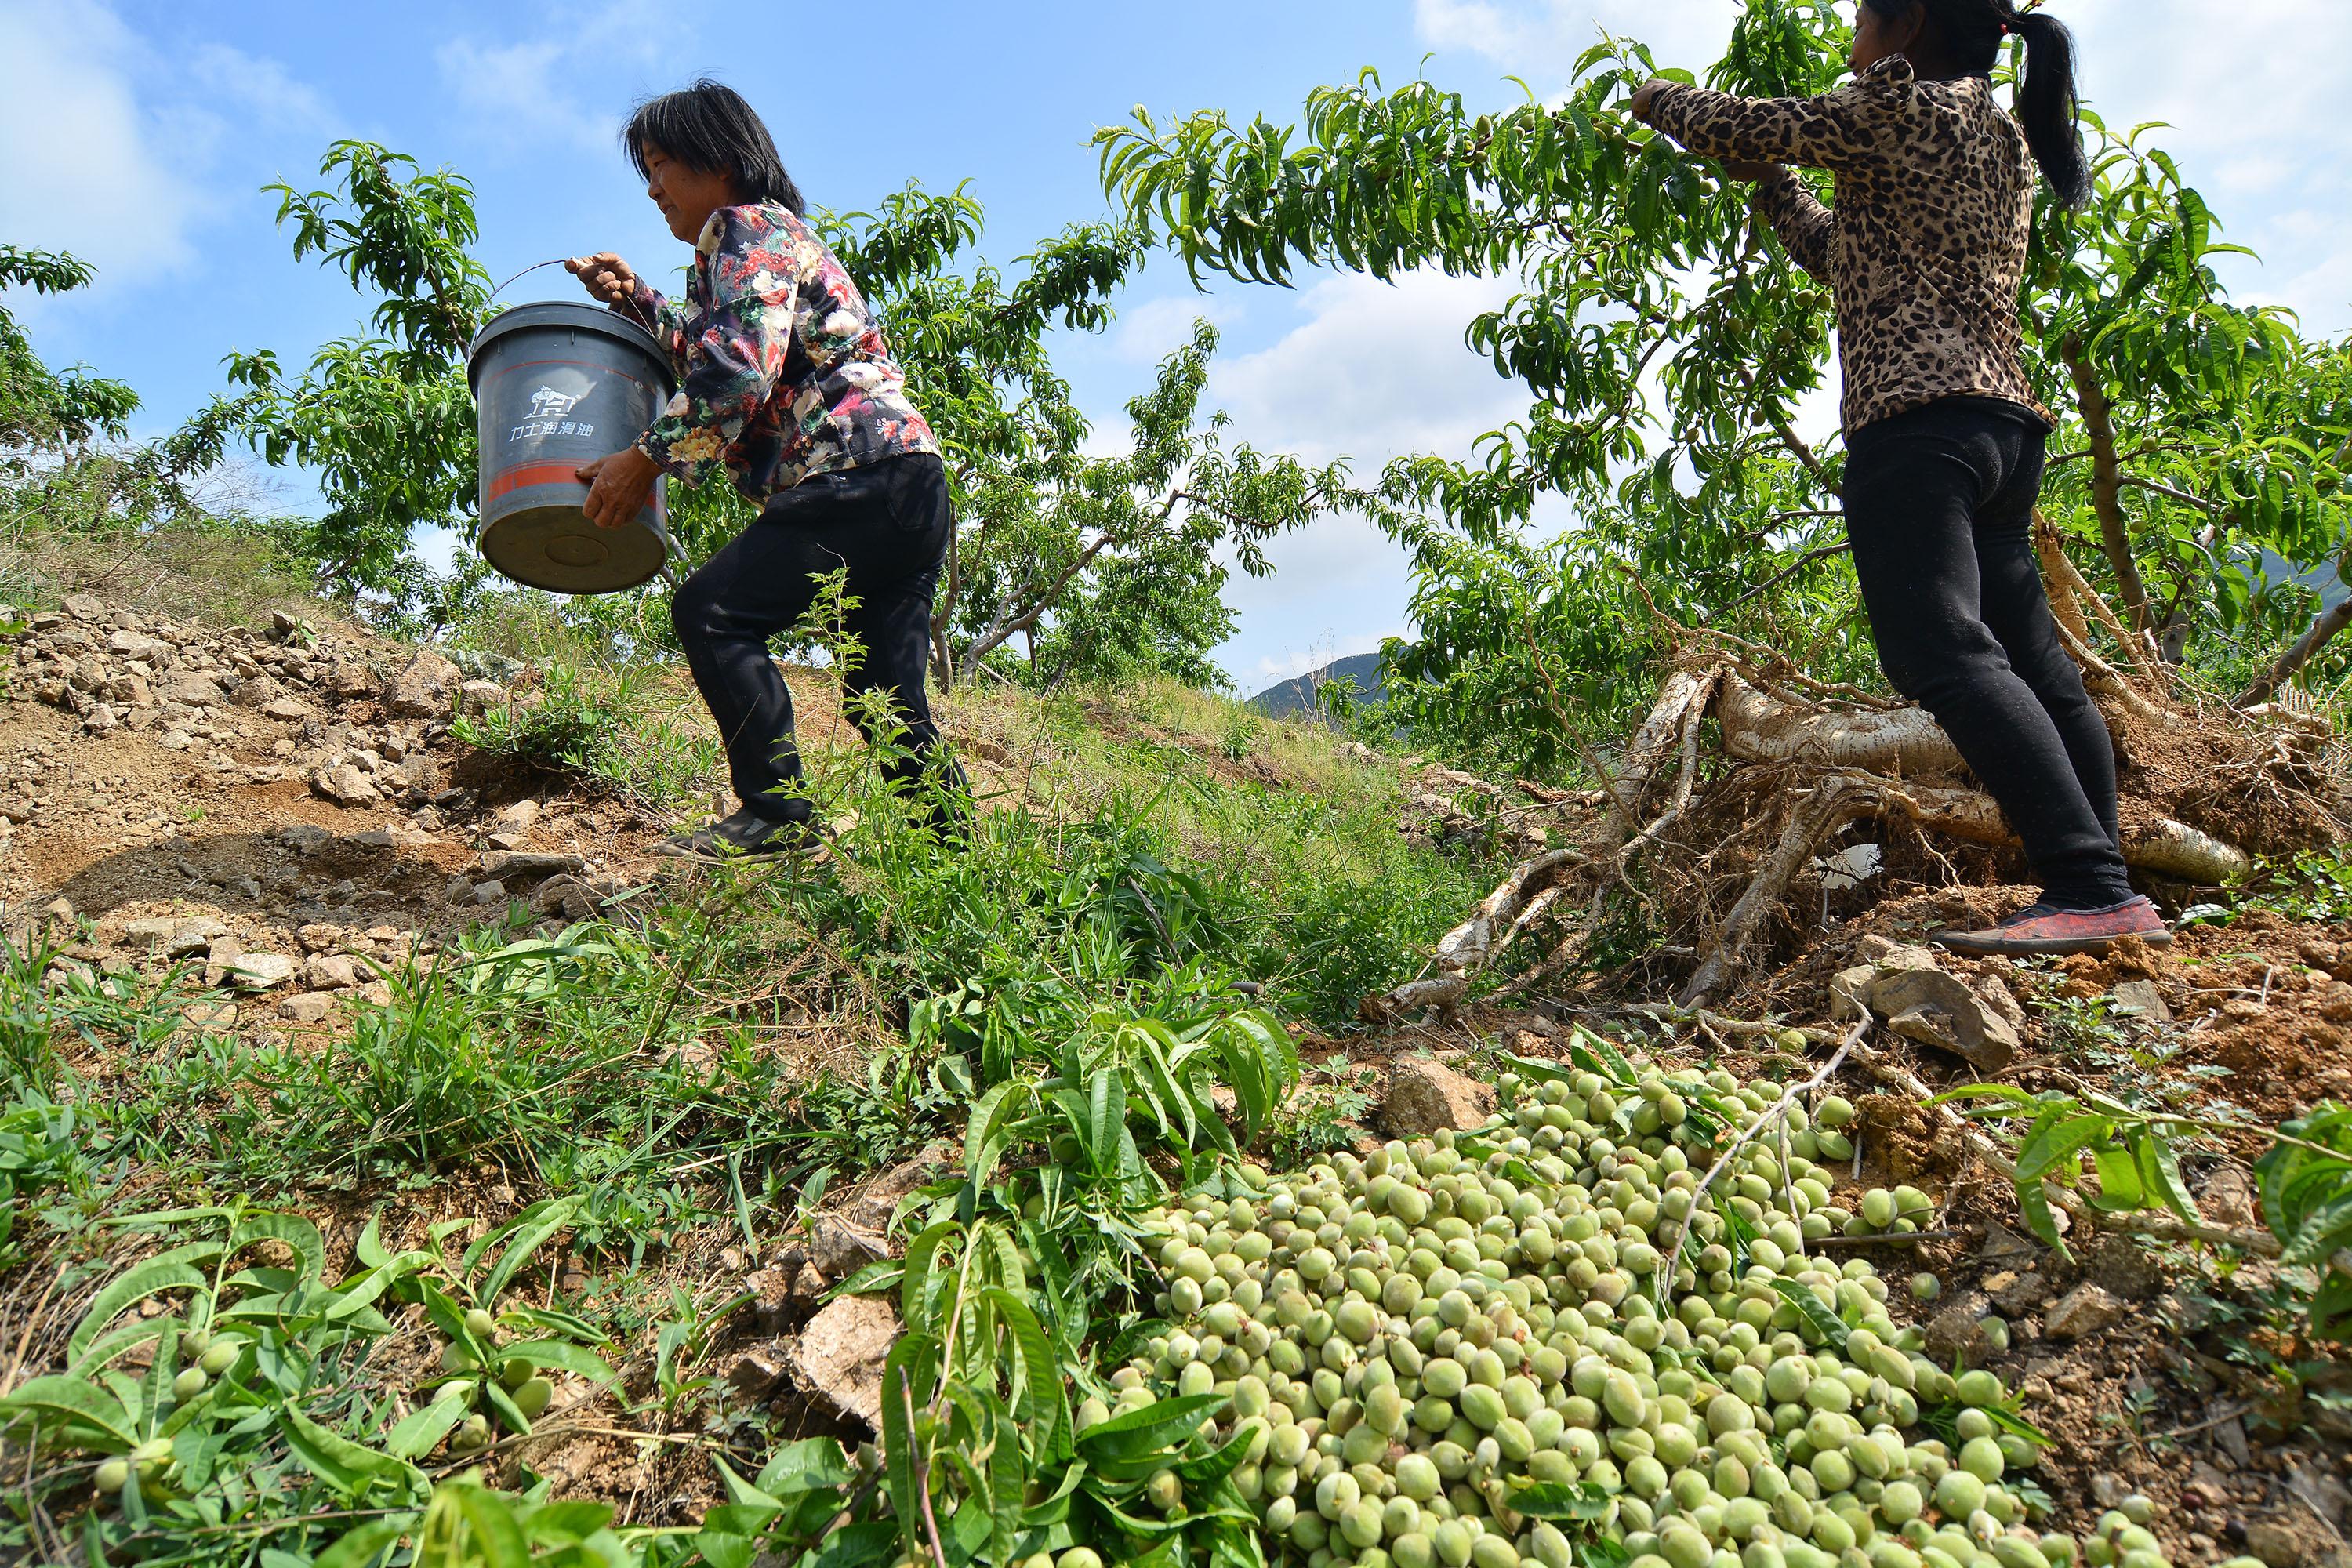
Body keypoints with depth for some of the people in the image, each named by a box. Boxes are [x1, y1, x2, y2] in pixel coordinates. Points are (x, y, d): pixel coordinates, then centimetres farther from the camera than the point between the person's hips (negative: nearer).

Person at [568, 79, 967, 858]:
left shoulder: (749, 228, 0)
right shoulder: (776, 233, 30)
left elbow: (736, 373, -16)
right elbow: (706, 353, 43)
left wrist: (644, 460, -12)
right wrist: (635, 299, 33)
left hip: (864, 475, -10)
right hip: (909, 487, 10)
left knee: (711, 611, -12)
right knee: (887, 701, 8)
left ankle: (776, 810, -13)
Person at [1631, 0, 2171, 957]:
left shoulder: (1908, 107, 0)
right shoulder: (1999, 135, 27)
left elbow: (1736, 129, 3)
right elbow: (1845, 257, 33)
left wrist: (1661, 100, 23)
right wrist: (1768, 185, 38)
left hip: (1917, 421, -10)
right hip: (2004, 422, 10)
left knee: (1944, 654, -20)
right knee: (2033, 665, 7)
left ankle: (2089, 888, -28)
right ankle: (2111, 901, 8)